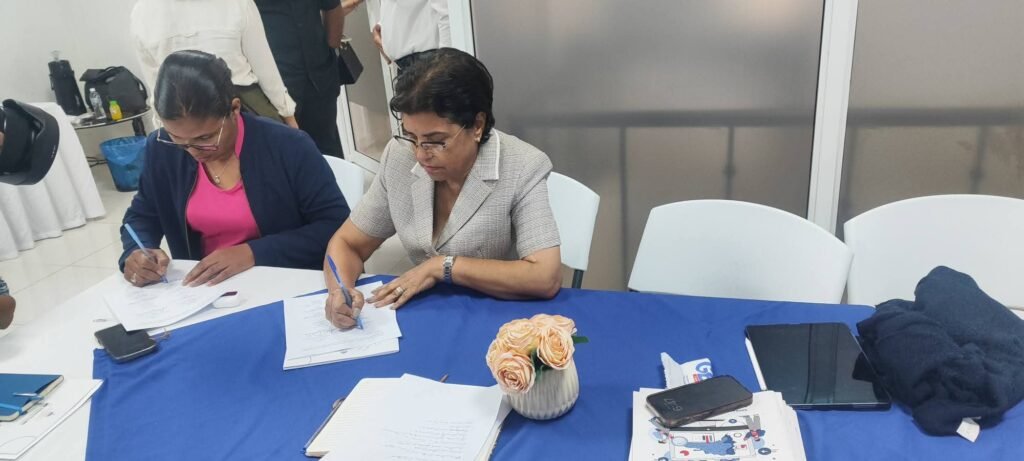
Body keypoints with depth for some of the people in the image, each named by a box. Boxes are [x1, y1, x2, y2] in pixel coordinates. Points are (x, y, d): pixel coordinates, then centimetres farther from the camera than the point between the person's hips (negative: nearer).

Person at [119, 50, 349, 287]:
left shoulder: (290, 148, -15)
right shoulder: (161, 150, -2)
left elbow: (337, 227, -14)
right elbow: (142, 216, 13)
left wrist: (254, 252, -21)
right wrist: (136, 254, -8)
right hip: (203, 291, 3)